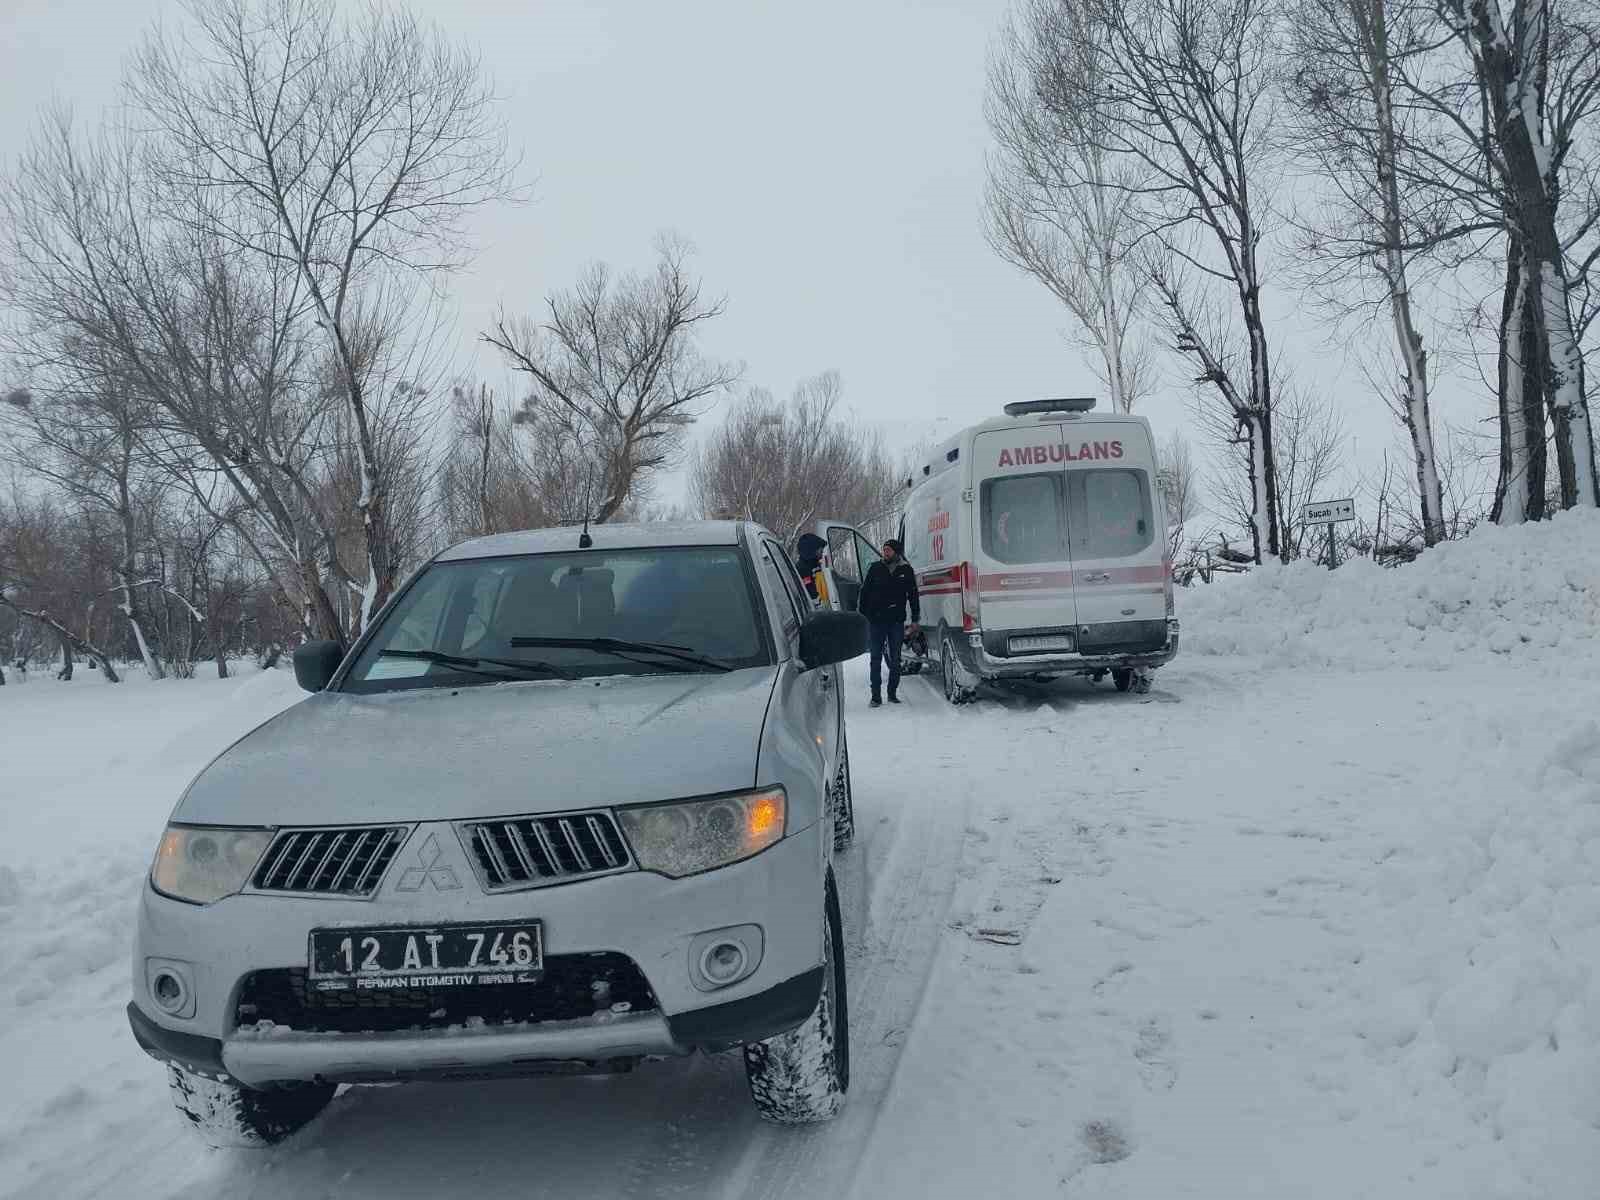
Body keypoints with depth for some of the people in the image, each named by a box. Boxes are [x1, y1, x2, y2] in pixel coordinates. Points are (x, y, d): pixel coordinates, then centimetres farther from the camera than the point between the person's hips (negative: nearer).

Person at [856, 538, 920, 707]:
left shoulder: (906, 570, 4)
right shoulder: (875, 568, 3)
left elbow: (913, 596, 9)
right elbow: (864, 592, 6)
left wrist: (915, 620, 5)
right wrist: (860, 615, 0)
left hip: (896, 621, 1)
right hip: (875, 620, 0)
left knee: (895, 660, 6)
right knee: (876, 659, 1)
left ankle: (893, 693, 16)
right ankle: (876, 696, 4)